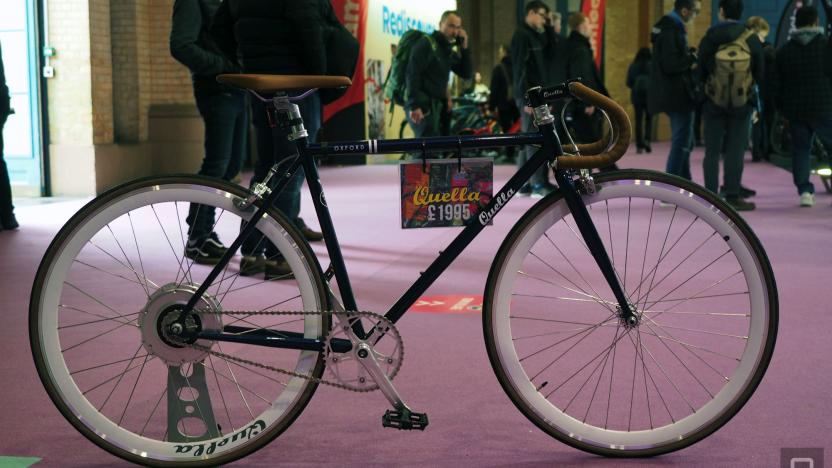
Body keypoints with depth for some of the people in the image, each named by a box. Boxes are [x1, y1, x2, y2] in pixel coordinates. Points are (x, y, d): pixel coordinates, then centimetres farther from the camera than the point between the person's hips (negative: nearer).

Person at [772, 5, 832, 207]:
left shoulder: (784, 50, 7)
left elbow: (776, 84, 9)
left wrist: (782, 110, 15)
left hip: (795, 110, 3)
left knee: (800, 149, 8)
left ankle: (805, 191, 2)